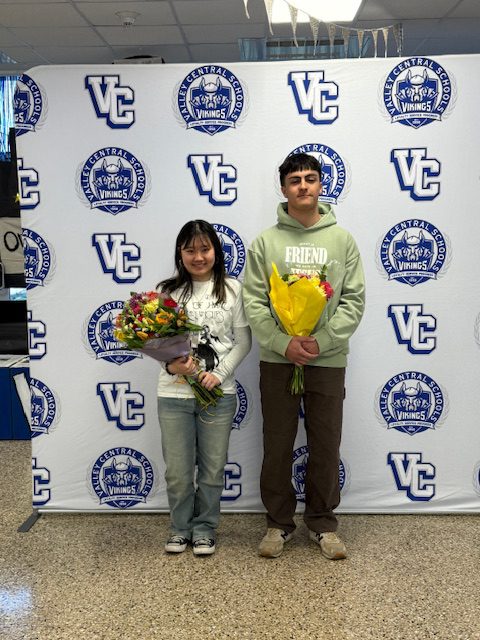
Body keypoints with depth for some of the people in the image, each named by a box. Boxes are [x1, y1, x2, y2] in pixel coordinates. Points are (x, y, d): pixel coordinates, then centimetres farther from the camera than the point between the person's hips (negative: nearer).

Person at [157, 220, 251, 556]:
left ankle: (205, 528, 29)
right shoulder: (167, 291, 1)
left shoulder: (232, 289, 1)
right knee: (177, 469, 9)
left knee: (212, 468, 10)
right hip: (174, 394, 0)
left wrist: (218, 373, -11)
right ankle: (181, 527, 30)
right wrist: (170, 365, -18)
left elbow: (243, 341, 1)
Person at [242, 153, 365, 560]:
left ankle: (323, 523, 26)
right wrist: (284, 343, -16)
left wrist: (321, 340, -14)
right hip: (277, 360, 0)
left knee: (326, 446, 9)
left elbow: (353, 300, -1)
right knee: (277, 446, 8)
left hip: (328, 360, 1)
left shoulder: (343, 240, 4)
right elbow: (253, 302, -3)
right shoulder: (266, 241, 2)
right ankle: (279, 523, 24)